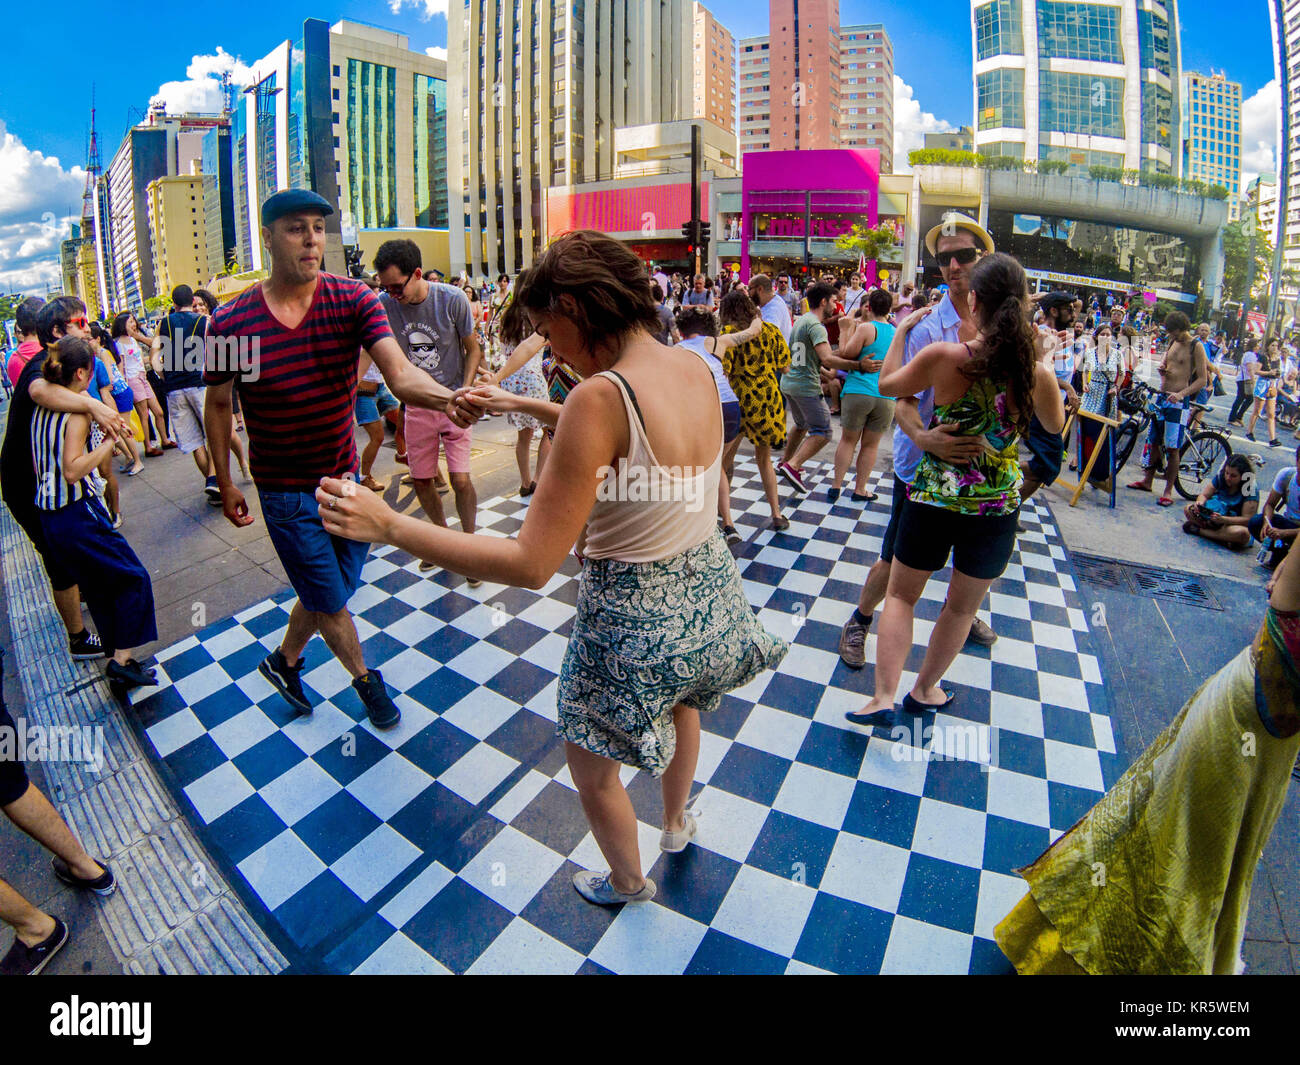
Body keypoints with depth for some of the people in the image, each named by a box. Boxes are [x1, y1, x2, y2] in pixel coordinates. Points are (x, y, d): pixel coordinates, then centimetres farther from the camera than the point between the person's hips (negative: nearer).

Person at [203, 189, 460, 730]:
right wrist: (225, 483, 6)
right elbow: (218, 404, 2)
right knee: (329, 599, 7)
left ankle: (283, 659, 47)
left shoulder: (354, 299, -11)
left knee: (334, 590, 18)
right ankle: (365, 678, 35)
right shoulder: (230, 322, -13)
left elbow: (400, 374, -27)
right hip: (285, 494, -2)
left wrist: (453, 397, -48)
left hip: (345, 480, 3)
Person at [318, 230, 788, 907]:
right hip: (708, 592, 8)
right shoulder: (696, 369, -5)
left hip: (636, 620, -8)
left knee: (591, 766, 23)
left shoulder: (602, 396, -28)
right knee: (681, 700, 38)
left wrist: (388, 526, -21)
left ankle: (627, 883, 51)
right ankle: (677, 826, 66)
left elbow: (530, 564, -28)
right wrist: (520, 404, 19)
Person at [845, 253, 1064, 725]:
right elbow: (1055, 426, 12)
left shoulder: (943, 357, -16)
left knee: (900, 595, 17)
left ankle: (883, 697, 9)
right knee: (962, 607, 21)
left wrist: (901, 331, 17)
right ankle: (924, 690, 38)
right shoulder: (1039, 373, -9)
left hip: (933, 496, -2)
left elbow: (887, 384, 4)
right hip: (997, 508, 2)